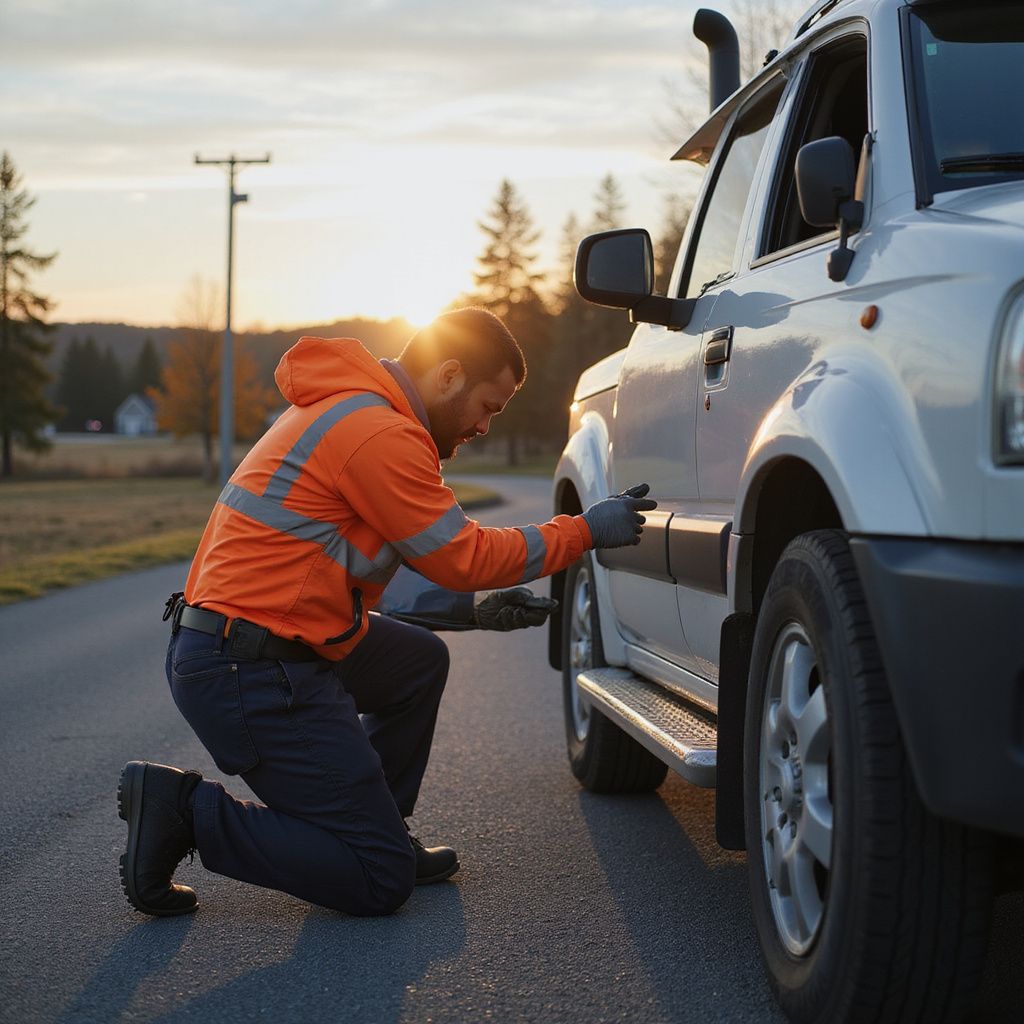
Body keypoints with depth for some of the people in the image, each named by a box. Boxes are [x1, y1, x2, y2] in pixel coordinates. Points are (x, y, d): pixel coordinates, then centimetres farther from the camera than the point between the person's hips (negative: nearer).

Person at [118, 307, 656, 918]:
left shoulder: (347, 410, 18)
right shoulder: (381, 434, -16)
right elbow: (463, 557, -10)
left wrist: (470, 609, 17)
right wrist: (585, 531, 1)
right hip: (252, 672, -11)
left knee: (422, 661, 26)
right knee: (382, 882, -4)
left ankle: (379, 832, 25)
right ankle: (185, 810, -4)